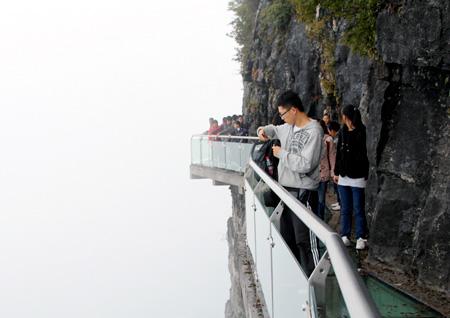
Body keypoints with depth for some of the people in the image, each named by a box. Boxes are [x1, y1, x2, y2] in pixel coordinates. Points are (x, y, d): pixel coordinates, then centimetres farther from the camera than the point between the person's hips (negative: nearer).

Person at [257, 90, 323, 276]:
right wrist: (264, 131, 9)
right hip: (287, 190, 9)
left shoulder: (313, 131, -17)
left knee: (305, 240, -8)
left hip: (303, 193, -9)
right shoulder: (289, 127, 8)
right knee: (287, 237, 18)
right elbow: (275, 130, 31)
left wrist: (282, 153, -13)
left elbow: (305, 164, -24)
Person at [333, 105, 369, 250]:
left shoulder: (362, 133, -10)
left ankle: (361, 238, 6)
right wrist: (337, 172, 14)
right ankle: (345, 236, 17)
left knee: (358, 209, -1)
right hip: (344, 176, 6)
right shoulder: (343, 132, 9)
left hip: (358, 177, -6)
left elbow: (365, 155, -12)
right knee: (345, 209, 11)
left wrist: (366, 175, -16)